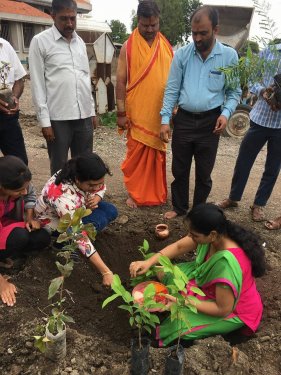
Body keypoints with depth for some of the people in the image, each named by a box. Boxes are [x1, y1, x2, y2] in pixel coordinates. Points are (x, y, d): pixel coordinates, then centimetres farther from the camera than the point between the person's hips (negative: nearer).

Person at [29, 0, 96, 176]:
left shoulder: (80, 42, 13)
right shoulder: (40, 41, -3)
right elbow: (37, 84, -5)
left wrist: (92, 110, 13)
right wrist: (45, 120, -10)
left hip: (84, 115, 5)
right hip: (58, 118, -4)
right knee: (59, 168, 5)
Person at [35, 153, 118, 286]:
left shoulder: (86, 178, -24)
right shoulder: (63, 197, -43)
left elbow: (101, 188, 0)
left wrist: (96, 199, -24)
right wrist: (106, 272, -43)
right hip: (54, 221, -7)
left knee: (111, 211, -6)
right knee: (99, 220, -26)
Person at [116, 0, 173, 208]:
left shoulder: (167, 47, 9)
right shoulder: (128, 47, -1)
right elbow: (121, 81, -3)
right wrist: (121, 112, -8)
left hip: (161, 113, 3)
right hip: (137, 113, -3)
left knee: (158, 154, 10)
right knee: (136, 154, 2)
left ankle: (157, 194, 25)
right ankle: (134, 193, 17)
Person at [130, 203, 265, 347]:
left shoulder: (227, 264, -42)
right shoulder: (213, 233, -21)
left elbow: (223, 309, -29)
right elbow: (178, 247, -7)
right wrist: (149, 262, -17)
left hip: (233, 309, -7)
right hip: (211, 285, 7)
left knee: (178, 324, -19)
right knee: (166, 274, 2)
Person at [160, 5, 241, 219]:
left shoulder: (229, 56, -2)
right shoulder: (182, 54, -1)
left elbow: (234, 91, 3)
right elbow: (171, 90, 0)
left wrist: (226, 113, -14)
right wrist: (165, 119, -6)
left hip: (210, 122, -1)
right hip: (184, 120, 1)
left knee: (204, 172, 11)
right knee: (179, 169, 11)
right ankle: (179, 208, 31)